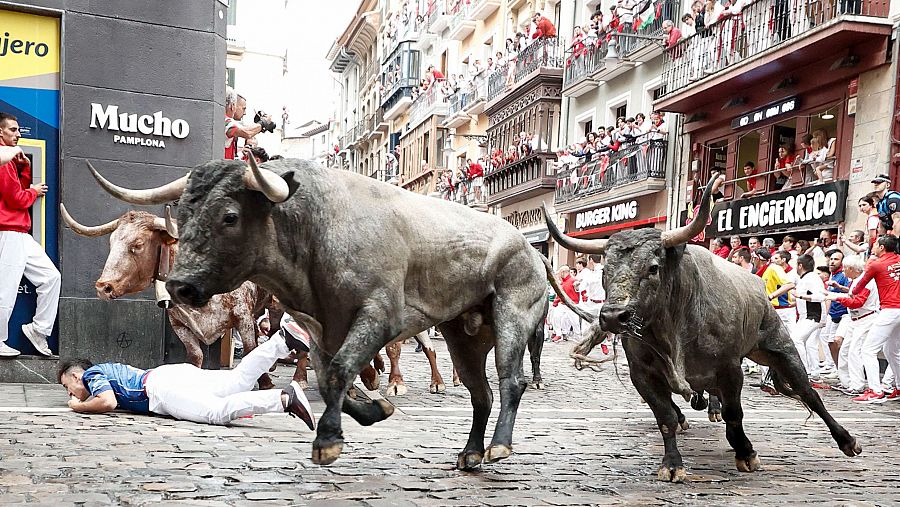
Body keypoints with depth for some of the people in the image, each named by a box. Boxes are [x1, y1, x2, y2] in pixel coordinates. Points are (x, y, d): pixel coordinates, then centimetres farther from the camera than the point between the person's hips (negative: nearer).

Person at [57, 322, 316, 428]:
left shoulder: (92, 374, 12)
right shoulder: (109, 368, 37)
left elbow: (108, 402, -8)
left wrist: (79, 407, 11)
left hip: (163, 387, -8)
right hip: (176, 373, 8)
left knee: (218, 411, -29)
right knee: (240, 379, -4)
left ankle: (285, 398, -48)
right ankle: (283, 340, -19)